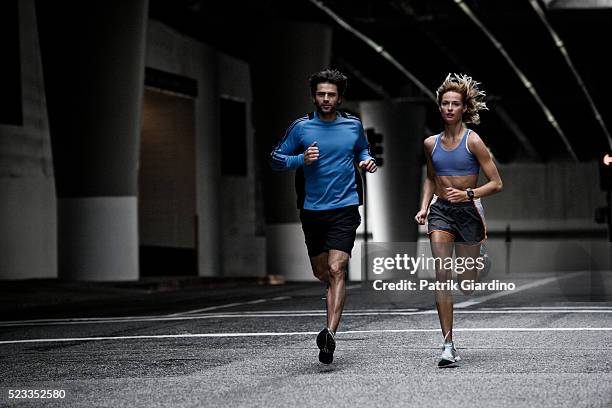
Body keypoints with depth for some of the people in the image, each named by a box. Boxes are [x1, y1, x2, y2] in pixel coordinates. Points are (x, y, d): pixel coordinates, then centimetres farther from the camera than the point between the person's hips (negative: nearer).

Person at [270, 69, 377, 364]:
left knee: (336, 271, -15)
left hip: (344, 208, -2)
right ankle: (336, 294, 50)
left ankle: (330, 333, -23)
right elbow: (276, 158, 5)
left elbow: (363, 149, 24)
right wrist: (301, 159, -13)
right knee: (320, 271, 13)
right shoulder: (301, 127, -1)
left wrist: (367, 161, 2)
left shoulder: (353, 125, 3)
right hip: (312, 209, 2)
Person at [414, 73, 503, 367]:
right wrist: (424, 207, 8)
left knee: (466, 284, 5)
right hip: (440, 211, 3)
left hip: (468, 211, -3)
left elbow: (496, 183, -7)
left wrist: (468, 194, -21)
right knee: (442, 275, -12)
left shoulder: (473, 141, -8)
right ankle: (448, 346, -10)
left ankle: (477, 264, 44)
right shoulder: (431, 143, 5)